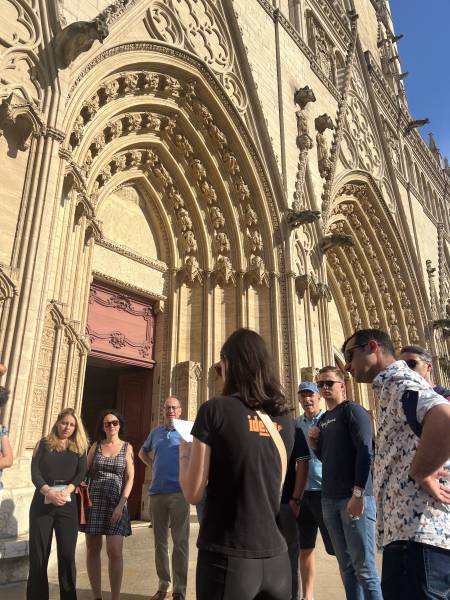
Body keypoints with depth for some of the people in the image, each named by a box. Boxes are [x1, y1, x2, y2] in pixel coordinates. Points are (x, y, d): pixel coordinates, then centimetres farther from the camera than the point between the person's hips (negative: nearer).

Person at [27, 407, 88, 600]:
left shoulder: (79, 448, 9)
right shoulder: (44, 443, 7)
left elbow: (82, 473, -2)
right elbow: (34, 472, -4)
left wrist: (66, 491, -19)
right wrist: (49, 492, -19)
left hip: (67, 504, 1)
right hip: (42, 503, 0)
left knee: (67, 554, 0)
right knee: (38, 554, 1)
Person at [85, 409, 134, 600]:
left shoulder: (127, 447, 2)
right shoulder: (96, 446, 7)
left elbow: (130, 478, -2)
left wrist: (121, 505, -11)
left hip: (116, 502, -2)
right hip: (94, 500, 2)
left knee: (115, 551, -7)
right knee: (92, 549, 8)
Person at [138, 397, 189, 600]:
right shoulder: (156, 432, 12)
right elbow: (142, 452, 27)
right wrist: (154, 466, 11)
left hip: (179, 492, -4)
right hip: (156, 492, 5)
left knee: (180, 541, -1)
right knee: (160, 541, 13)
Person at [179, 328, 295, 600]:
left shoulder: (215, 409, -13)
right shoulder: (286, 418, 3)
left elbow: (193, 493, -10)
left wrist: (184, 454, 7)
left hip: (228, 556, -4)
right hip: (275, 555, 5)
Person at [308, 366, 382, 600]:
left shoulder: (352, 410, -7)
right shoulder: (323, 419, 15)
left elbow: (365, 452, -16)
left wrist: (358, 493, -21)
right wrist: (314, 443, 1)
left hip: (354, 496, -7)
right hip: (329, 499, 7)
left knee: (364, 567, 0)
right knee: (346, 566, 13)